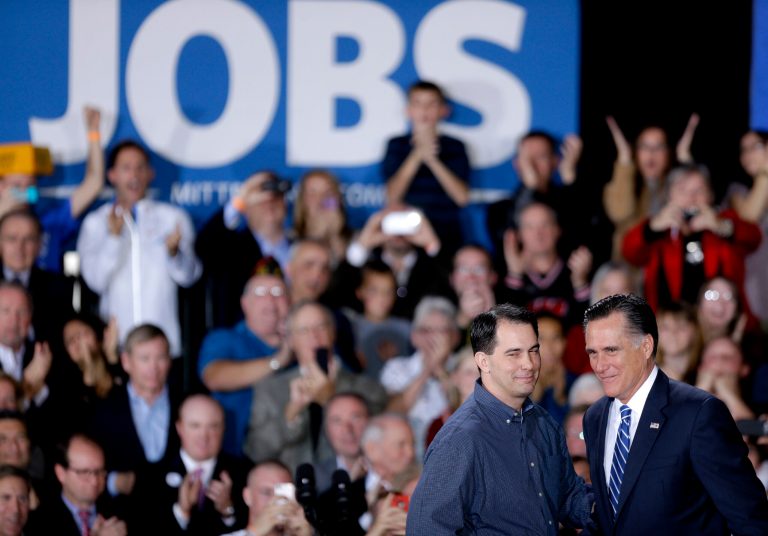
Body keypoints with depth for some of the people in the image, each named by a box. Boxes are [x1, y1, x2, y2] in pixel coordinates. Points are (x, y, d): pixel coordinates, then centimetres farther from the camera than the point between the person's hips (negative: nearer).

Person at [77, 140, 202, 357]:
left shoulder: (173, 217, 10)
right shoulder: (95, 223, 10)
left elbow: (189, 276, 0)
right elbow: (96, 280, -2)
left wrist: (173, 251, -20)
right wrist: (113, 237, -14)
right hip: (115, 337, 0)